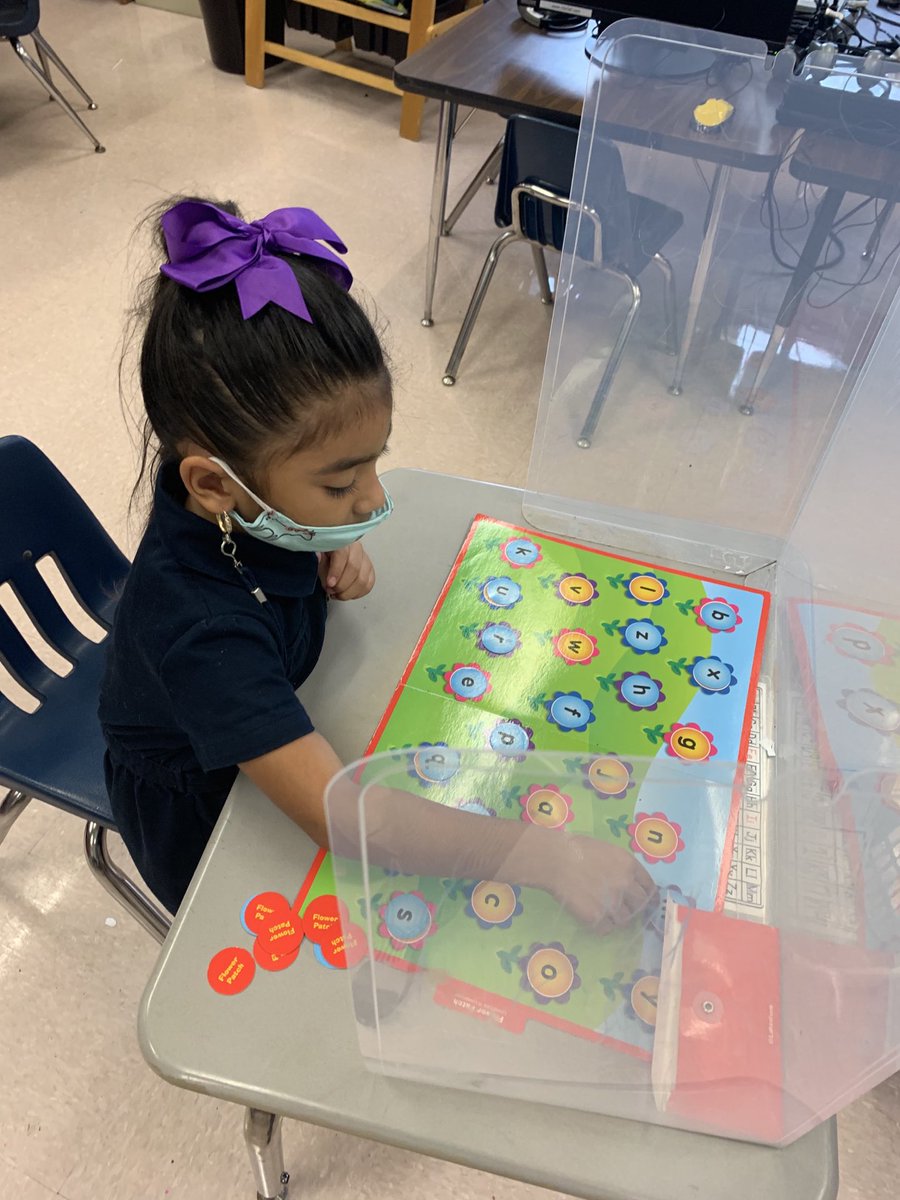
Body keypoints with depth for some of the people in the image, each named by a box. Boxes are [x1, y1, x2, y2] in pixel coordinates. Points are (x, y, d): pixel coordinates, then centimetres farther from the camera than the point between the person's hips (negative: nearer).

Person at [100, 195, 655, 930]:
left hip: (274, 718, 6)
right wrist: (546, 855, -50)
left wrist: (337, 551, -18)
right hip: (194, 806, -5)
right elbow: (338, 814, -49)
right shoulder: (199, 626, -44)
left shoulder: (242, 498, -22)